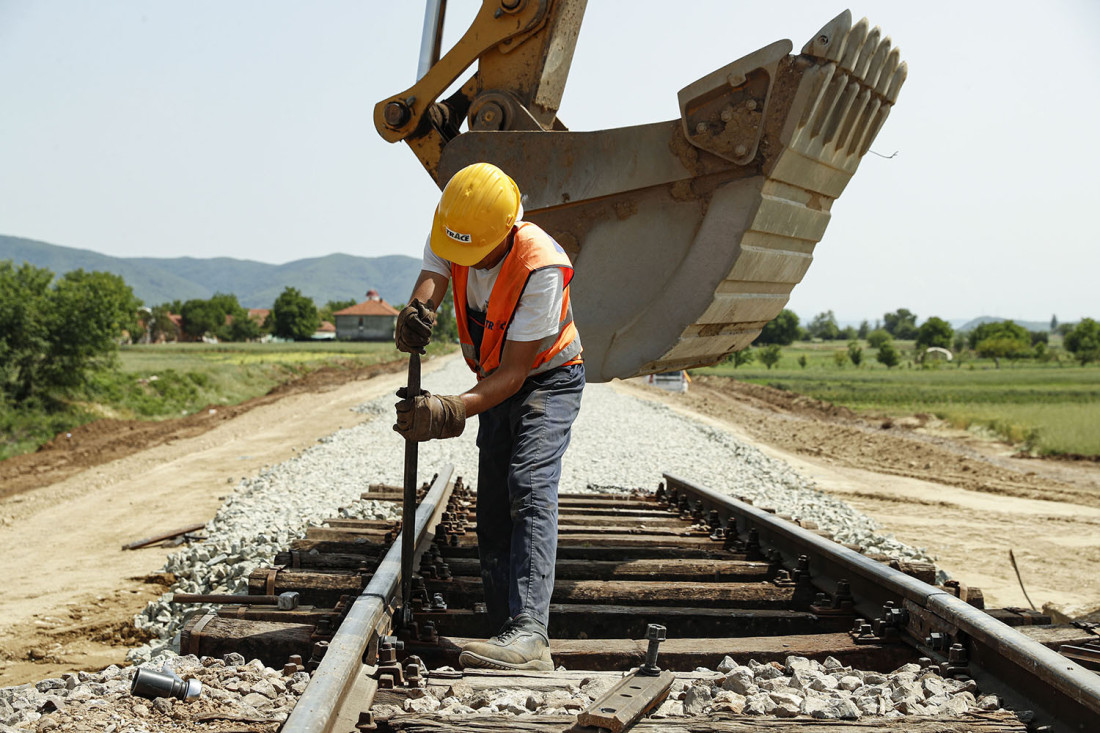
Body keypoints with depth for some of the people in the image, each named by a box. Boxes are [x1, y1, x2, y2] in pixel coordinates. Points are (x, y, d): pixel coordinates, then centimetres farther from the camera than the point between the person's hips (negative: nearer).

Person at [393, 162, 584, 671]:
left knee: (529, 488, -28)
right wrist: (414, 317, -54)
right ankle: (506, 630, 14)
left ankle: (529, 633, -39)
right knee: (492, 511, 6)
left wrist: (452, 412, -46)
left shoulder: (542, 268, -33)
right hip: (497, 382, 7)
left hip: (548, 380, -7)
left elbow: (515, 372, -32)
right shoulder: (447, 237, -14)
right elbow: (429, 284, -28)